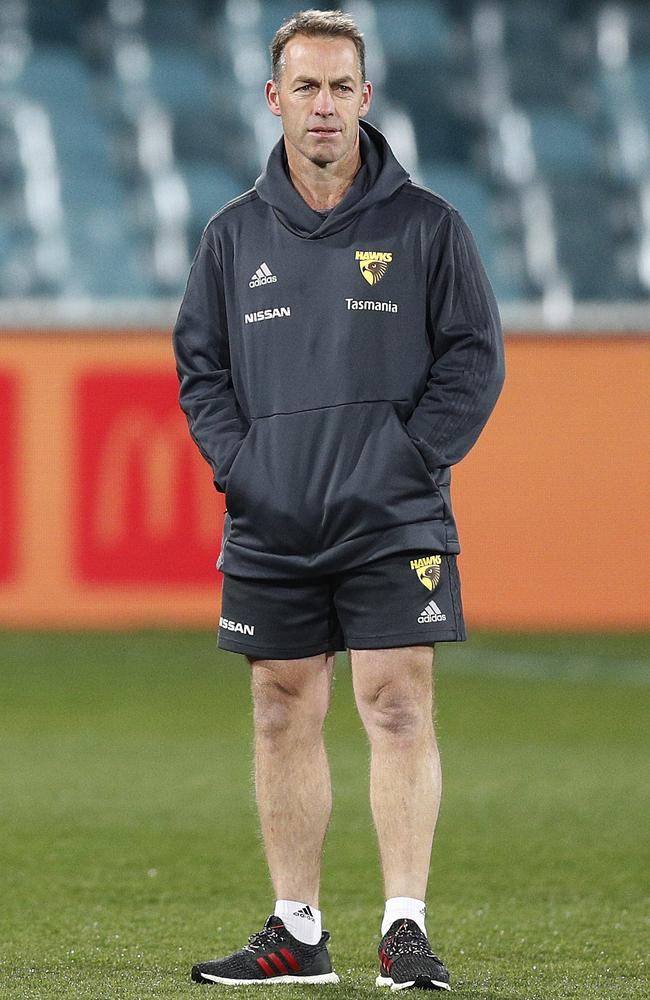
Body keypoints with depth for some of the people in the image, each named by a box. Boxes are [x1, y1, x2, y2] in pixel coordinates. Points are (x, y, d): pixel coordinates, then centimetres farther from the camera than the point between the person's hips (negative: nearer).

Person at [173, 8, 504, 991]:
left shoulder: (425, 225, 1)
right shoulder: (235, 234, 9)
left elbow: (474, 356, 2)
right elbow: (198, 363, 14)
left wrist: (412, 458, -8)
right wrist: (235, 460, -1)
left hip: (392, 522, -3)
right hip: (269, 529, 3)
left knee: (399, 708, -9)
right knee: (284, 716, 6)